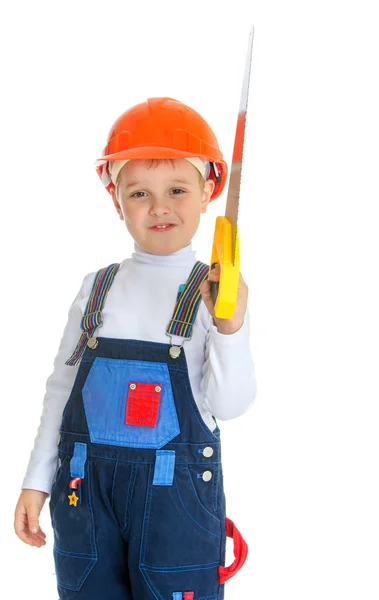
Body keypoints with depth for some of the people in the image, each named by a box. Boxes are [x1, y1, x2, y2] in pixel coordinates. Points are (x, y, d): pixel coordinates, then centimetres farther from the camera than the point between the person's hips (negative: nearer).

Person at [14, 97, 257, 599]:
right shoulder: (97, 288, 4)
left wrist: (230, 327, -27)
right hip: (85, 482, 3)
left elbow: (229, 404, -11)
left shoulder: (216, 291, -4)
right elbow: (62, 385, 10)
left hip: (176, 487, -3)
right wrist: (37, 480, 10)